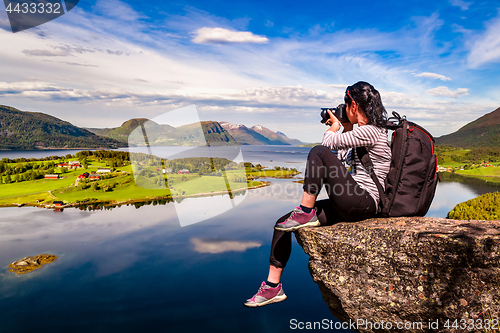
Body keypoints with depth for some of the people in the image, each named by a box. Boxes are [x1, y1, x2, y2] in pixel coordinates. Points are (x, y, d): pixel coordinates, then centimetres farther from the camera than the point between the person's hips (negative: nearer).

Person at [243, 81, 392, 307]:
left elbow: (327, 143, -11)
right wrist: (347, 128, 22)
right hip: (351, 205, 10)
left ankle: (306, 213, -13)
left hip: (363, 203, -10)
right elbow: (343, 157, 26)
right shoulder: (366, 131, 18)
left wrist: (335, 126, 10)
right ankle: (272, 286, 8)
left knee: (318, 153, -23)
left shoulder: (370, 131, -13)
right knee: (282, 223, 1)